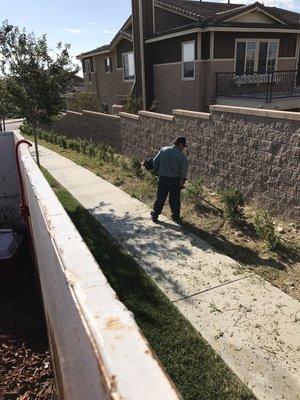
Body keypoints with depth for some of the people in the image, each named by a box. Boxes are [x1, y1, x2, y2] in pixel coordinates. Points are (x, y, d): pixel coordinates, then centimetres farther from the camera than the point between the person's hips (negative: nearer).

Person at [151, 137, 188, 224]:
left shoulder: (163, 150, -2)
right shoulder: (181, 156, -12)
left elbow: (155, 163, 3)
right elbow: (183, 171, -9)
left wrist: (159, 172, 15)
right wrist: (183, 180, 9)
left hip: (162, 179, 3)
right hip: (175, 180, -3)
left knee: (160, 198, 16)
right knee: (175, 200, 12)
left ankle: (155, 215, 27)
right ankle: (176, 217, 25)